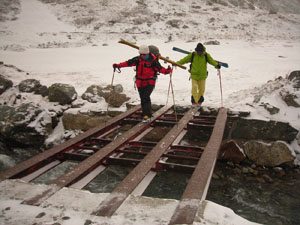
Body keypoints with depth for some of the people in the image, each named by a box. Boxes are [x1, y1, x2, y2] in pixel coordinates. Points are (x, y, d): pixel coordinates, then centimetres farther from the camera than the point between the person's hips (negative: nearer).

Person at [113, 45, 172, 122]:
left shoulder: (153, 60, -11)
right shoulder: (137, 59, 1)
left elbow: (159, 68, -17)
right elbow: (128, 63, 1)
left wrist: (166, 71, -36)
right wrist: (118, 65, -8)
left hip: (150, 83, -5)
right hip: (140, 83, 5)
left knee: (145, 98, -19)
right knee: (143, 99, 9)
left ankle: (147, 115, -11)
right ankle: (146, 113, 24)